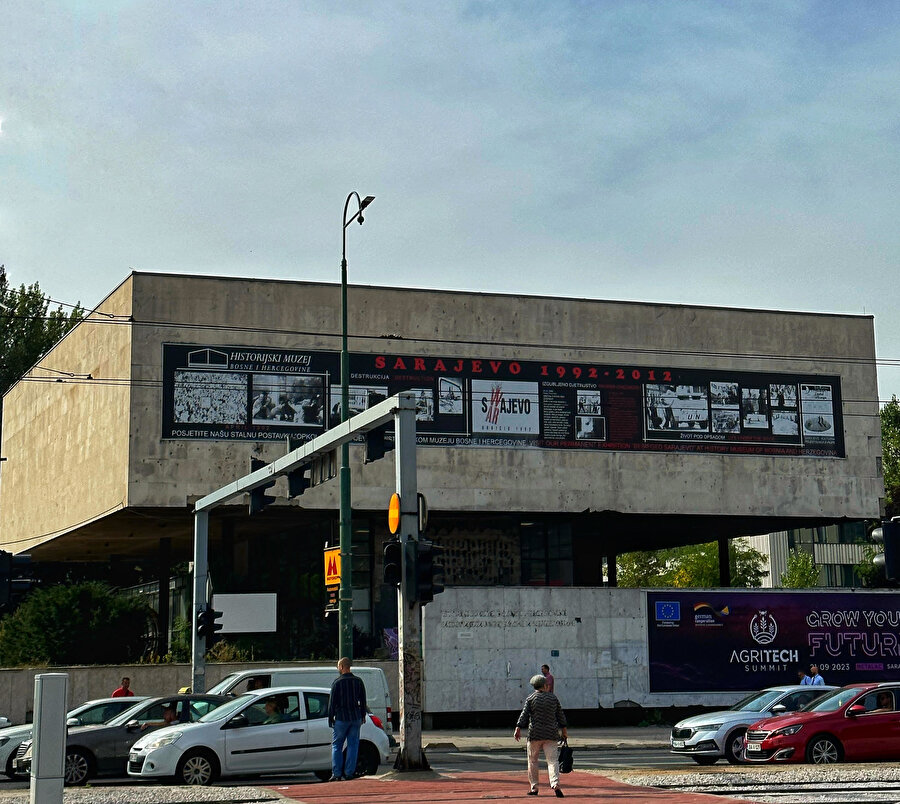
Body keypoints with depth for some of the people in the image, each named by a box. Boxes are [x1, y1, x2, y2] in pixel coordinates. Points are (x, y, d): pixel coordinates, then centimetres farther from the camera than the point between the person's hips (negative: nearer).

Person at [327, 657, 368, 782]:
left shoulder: (337, 682, -7)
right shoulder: (358, 681, 6)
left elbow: (332, 702, -5)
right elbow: (363, 700, 11)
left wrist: (330, 718, 2)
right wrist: (362, 715, 18)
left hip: (341, 718, -3)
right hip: (355, 717, 3)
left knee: (336, 745, 5)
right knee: (353, 745, 6)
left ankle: (337, 774, -1)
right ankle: (349, 773, 3)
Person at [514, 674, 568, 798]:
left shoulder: (530, 699, 0)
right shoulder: (553, 698, 8)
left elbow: (524, 715, -8)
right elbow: (561, 715, 12)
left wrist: (518, 729, -10)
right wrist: (564, 731, 20)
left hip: (535, 734, -1)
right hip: (551, 734, 1)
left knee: (532, 761, 10)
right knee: (553, 760, -3)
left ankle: (534, 787, 11)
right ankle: (555, 784, -23)